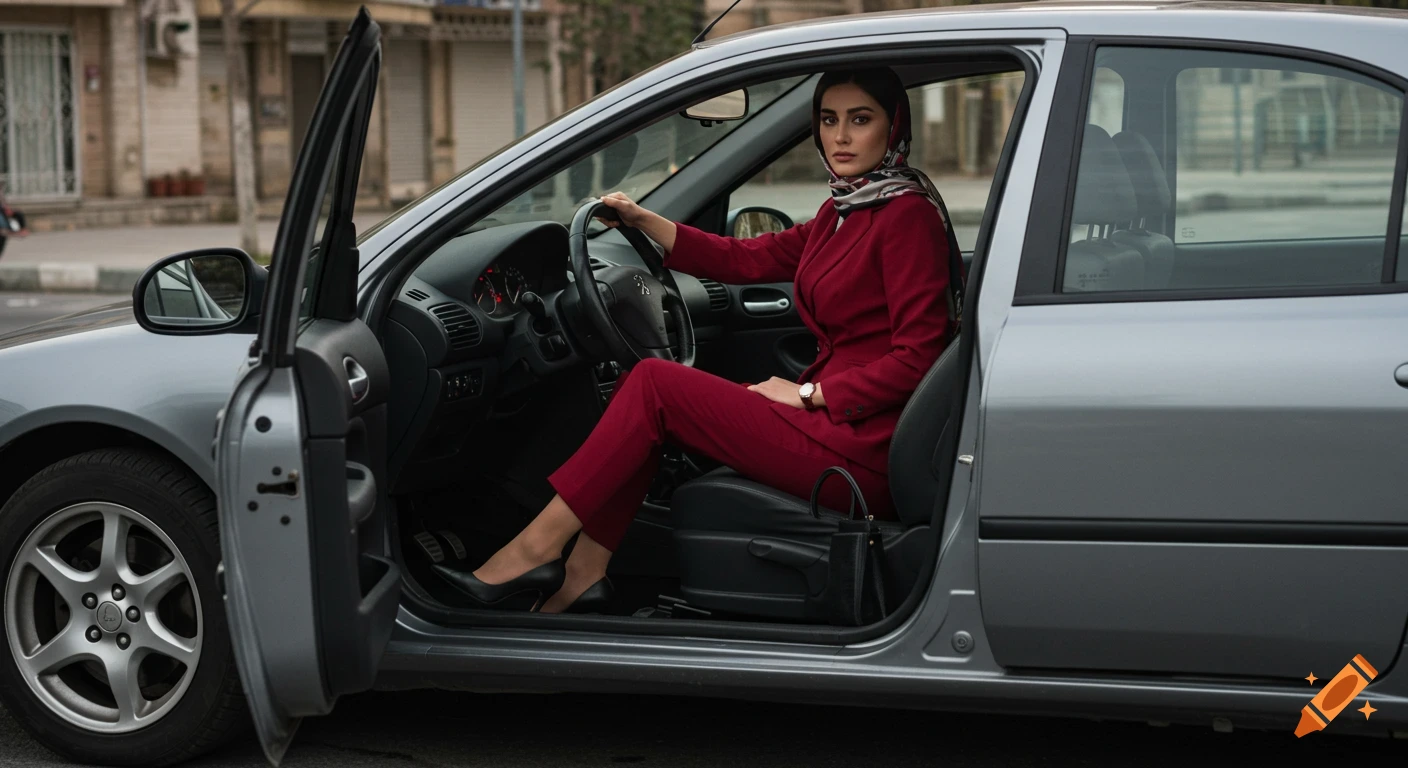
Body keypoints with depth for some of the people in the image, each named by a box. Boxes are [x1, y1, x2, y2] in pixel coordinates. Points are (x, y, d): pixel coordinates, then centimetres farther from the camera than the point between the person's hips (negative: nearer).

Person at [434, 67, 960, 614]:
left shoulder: (908, 215, -11)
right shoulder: (843, 211, 17)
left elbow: (916, 357, -17)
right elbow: (745, 259, 20)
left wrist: (808, 394, -13)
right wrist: (642, 220, 17)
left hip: (864, 452, -9)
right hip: (830, 422, 9)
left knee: (653, 384, -10)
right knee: (646, 387, 5)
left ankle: (535, 549, -5)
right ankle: (582, 578, 1)